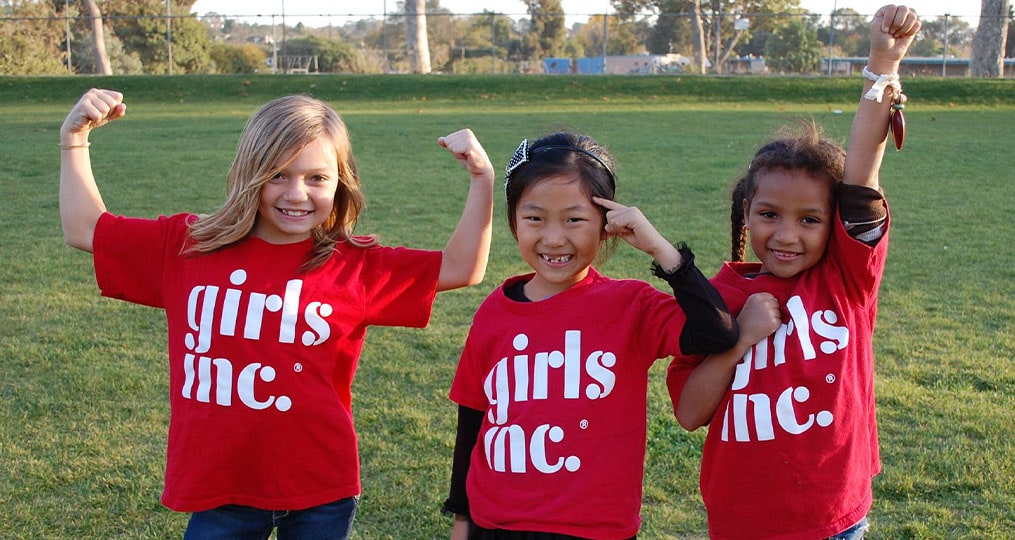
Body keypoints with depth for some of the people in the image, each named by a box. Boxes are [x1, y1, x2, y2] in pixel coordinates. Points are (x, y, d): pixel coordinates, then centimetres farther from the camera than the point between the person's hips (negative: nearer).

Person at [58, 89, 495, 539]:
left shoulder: (357, 267, -2)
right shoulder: (188, 246, 1)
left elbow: (460, 268, -2)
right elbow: (85, 231, 10)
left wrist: (481, 180, -12)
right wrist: (74, 140, 2)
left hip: (320, 493, 0)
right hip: (218, 490, 1)